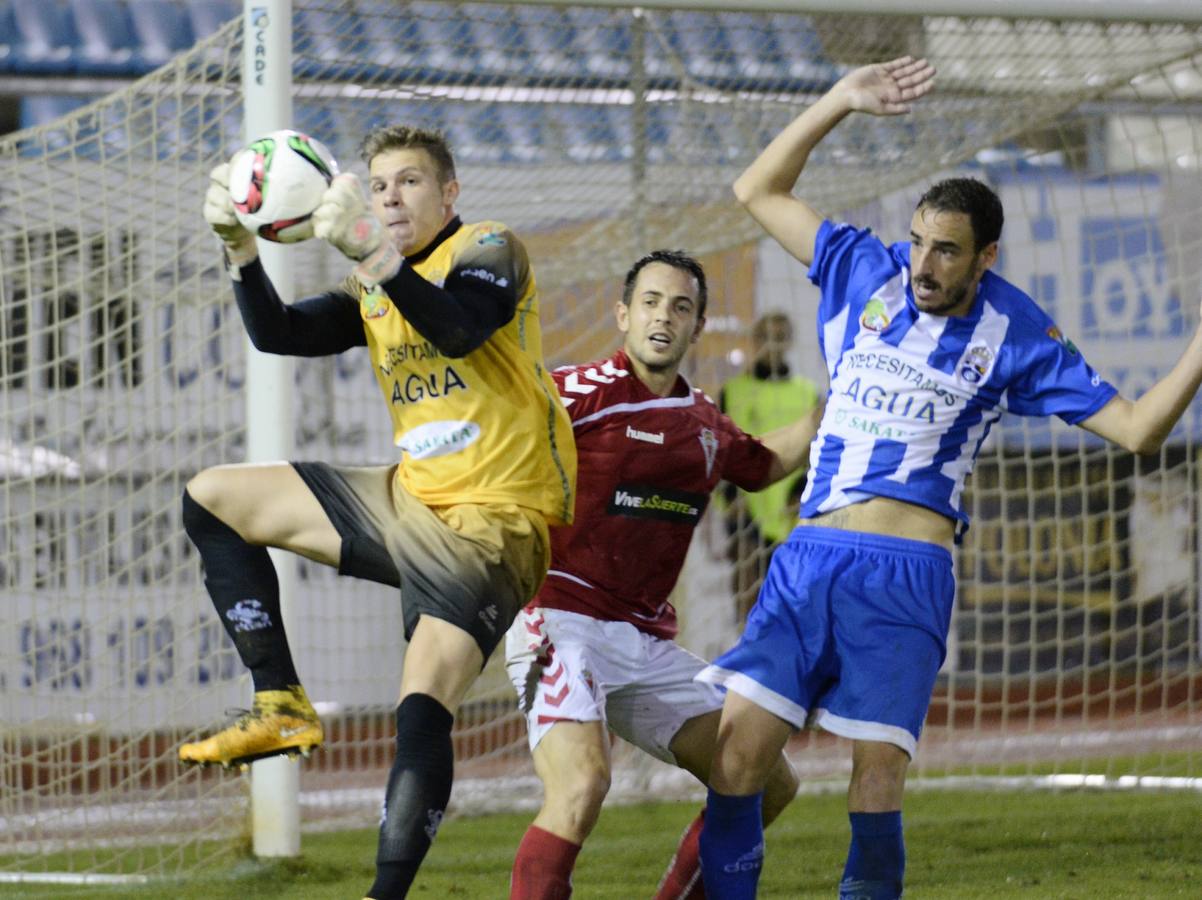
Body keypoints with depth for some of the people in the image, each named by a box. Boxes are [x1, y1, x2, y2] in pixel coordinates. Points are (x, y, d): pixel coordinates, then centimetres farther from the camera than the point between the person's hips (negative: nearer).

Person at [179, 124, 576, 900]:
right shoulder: (374, 289, 13)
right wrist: (240, 248, -15)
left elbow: (460, 328, -29)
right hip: (410, 504, 8)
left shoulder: (489, 250, -7)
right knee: (213, 498, 11)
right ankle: (283, 705, 6)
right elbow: (278, 333, 1)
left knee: (423, 704, -26)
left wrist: (375, 252, -41)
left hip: (496, 523, -8)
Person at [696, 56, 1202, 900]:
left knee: (878, 779, -11)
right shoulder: (865, 271, 9)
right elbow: (758, 191, 16)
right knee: (738, 749, -8)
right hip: (809, 555, 3)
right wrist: (841, 102, 8)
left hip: (907, 576, -3)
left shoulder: (1016, 336, 2)